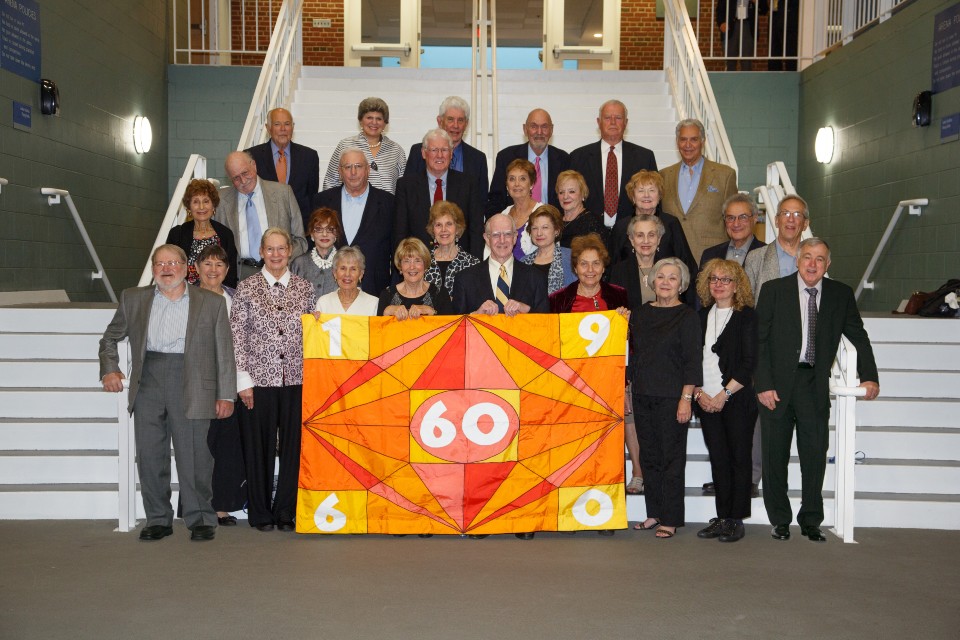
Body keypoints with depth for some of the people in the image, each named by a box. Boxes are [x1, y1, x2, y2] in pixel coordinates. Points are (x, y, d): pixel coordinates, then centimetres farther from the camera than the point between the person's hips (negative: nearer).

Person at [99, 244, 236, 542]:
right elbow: (110, 338, 23)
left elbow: (224, 352, 4)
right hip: (147, 384, 3)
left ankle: (200, 518, 10)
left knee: (194, 456, -2)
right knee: (149, 455, 5)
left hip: (191, 386, -3)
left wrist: (226, 395, -1)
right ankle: (157, 519, 17)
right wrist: (109, 370, 7)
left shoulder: (212, 302, 6)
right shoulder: (133, 299, 14)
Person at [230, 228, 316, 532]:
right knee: (259, 447, 3)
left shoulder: (305, 288, 9)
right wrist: (244, 379, -6)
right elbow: (237, 336, 0)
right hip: (259, 379, -2)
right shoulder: (246, 288, 3)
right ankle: (261, 513, 16)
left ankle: (286, 512, 15)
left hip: (296, 380, 2)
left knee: (293, 445, 3)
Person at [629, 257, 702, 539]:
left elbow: (692, 360, -8)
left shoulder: (687, 316, -3)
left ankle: (670, 519, 6)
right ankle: (654, 513, 20)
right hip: (643, 397, 5)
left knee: (671, 457, 0)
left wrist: (686, 398, -14)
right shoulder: (640, 314, 11)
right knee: (648, 456, 10)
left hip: (672, 397, -5)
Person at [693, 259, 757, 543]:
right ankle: (722, 518, 13)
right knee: (718, 459, 7)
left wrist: (724, 394, -13)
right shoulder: (701, 317, 12)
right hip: (706, 401, 4)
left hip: (737, 400, -4)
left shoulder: (747, 316, -2)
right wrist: (698, 393, -3)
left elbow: (749, 362, -9)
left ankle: (735, 519, 7)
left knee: (739, 458, 0)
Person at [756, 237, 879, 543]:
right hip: (777, 384, -1)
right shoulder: (774, 290, -2)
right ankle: (780, 520, 21)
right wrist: (763, 385, -12)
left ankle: (811, 521, 18)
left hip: (815, 384, 2)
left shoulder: (841, 294, 5)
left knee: (815, 454, 3)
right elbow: (760, 340, -5)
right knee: (775, 455, 7)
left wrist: (869, 377, 1)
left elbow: (858, 337, 13)